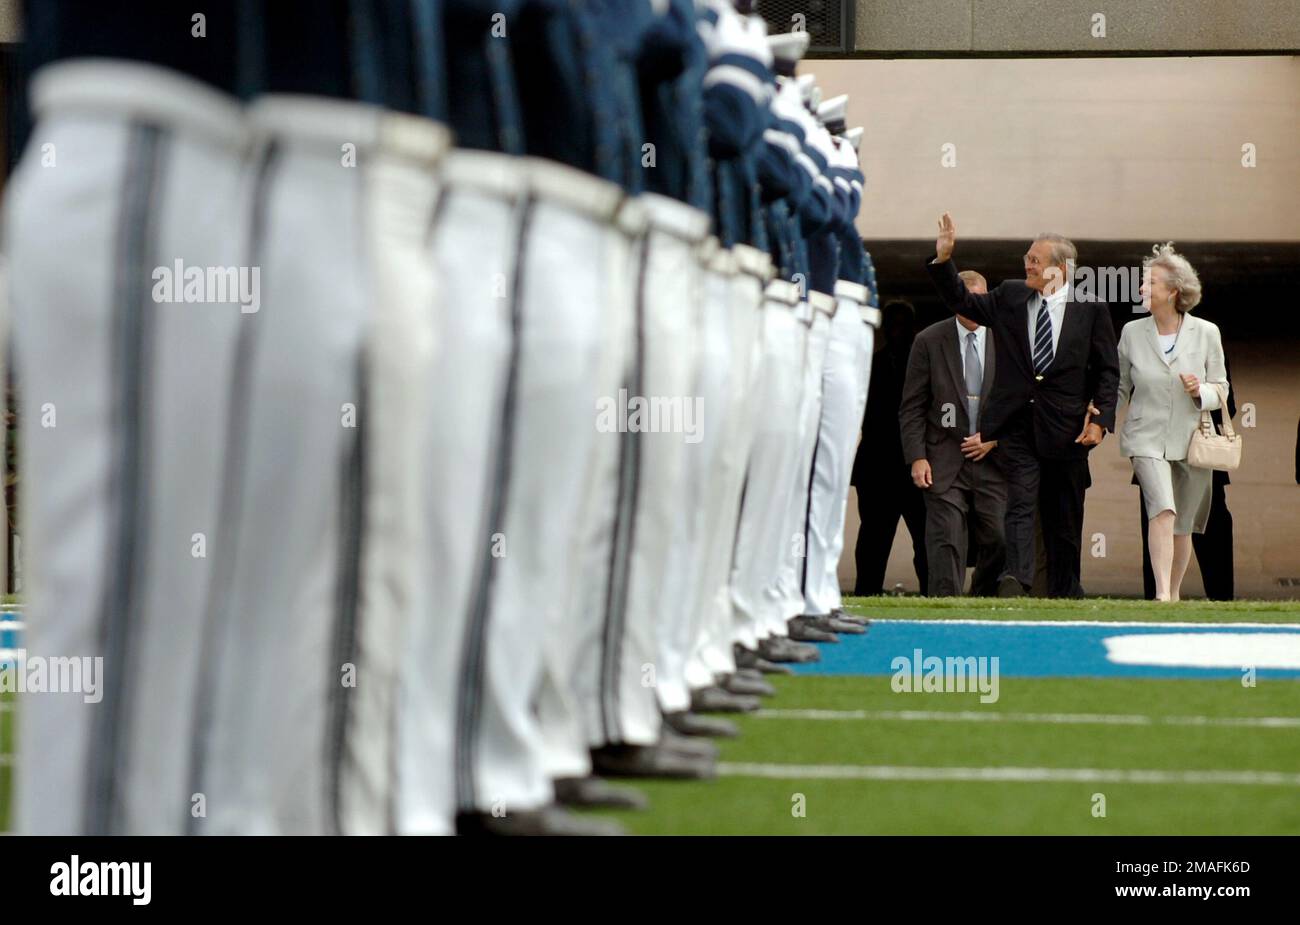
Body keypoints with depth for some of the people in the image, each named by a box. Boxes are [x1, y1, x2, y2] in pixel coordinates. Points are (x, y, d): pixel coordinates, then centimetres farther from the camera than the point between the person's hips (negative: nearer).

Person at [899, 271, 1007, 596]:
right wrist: (917, 457, -6)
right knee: (945, 543, -9)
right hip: (945, 461, -1)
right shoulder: (929, 342, 3)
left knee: (998, 543, -1)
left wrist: (995, 438, -4)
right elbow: (912, 408, 3)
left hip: (992, 458, 1)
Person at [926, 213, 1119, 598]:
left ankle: (1064, 594, 18)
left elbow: (1107, 370, 3)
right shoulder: (1009, 297, 7)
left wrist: (1100, 418, -6)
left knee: (1064, 519, 8)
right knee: (1020, 502, -15)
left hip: (1066, 430, 0)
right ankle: (1015, 578, -28)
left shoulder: (1091, 308, 1)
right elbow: (962, 302, 11)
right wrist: (943, 259, -3)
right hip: (1017, 425, 1)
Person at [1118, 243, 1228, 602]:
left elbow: (1221, 388, 7)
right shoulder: (1132, 332, 3)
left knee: (1183, 526, 9)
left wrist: (1201, 391, -14)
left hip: (1190, 438, 1)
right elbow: (1121, 387, 13)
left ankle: (1174, 594, 27)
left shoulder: (1206, 334, 0)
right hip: (1147, 437, -1)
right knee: (1162, 510, -22)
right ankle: (1162, 594, -27)